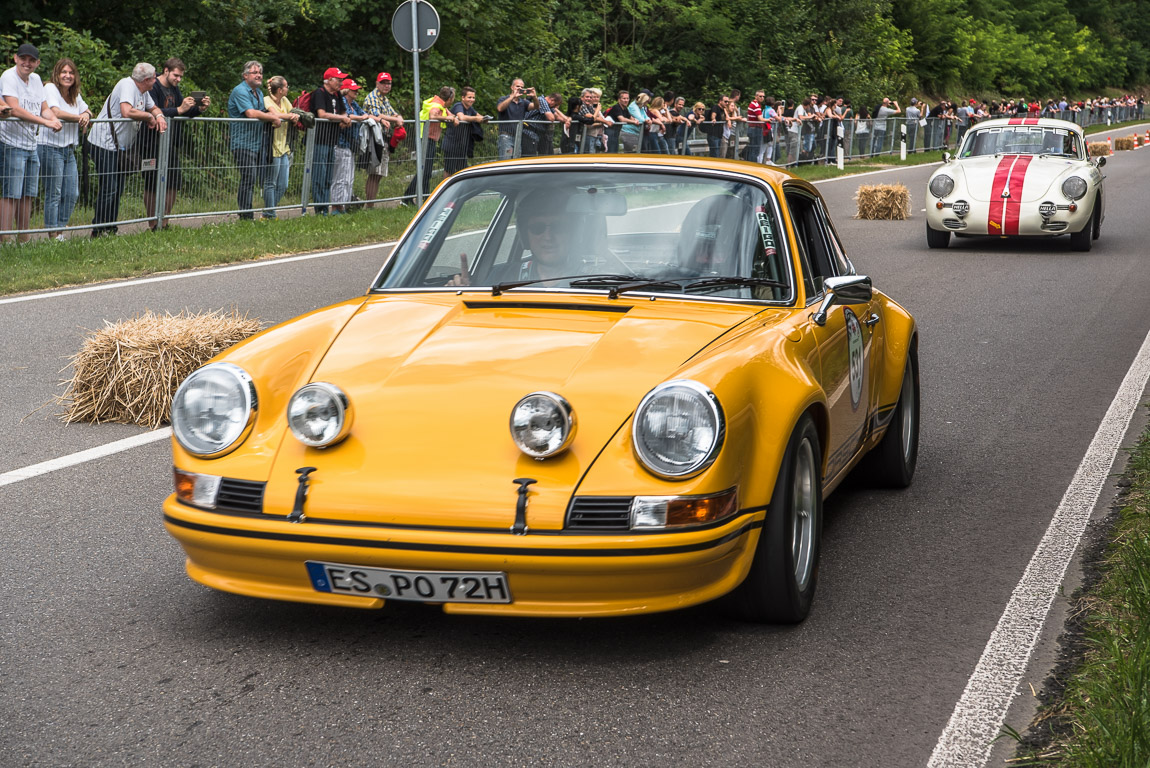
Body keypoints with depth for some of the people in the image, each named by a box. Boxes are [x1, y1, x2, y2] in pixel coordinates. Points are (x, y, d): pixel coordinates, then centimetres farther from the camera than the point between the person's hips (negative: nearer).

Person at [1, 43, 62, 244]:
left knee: (28, 195, 12)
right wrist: (46, 122, -26)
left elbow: (45, 108, 14)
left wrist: (54, 119, -10)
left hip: (31, 145, 8)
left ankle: (24, 239, 20)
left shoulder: (36, 79, 13)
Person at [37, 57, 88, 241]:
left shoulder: (75, 94, 15)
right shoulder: (50, 89, -7)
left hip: (69, 150, 8)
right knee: (53, 194, -4)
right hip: (51, 148, -8)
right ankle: (53, 235, 1)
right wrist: (79, 118, -12)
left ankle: (60, 231, 16)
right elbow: (56, 112, -21)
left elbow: (86, 111, 24)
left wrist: (86, 116, -1)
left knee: (72, 194, 6)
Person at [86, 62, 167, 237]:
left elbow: (153, 108, 25)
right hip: (105, 144, -10)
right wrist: (149, 116, -18)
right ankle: (98, 231, -5)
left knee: (118, 189, 12)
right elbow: (127, 112, -32)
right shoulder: (127, 85, -18)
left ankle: (110, 229, 17)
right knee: (109, 189, -10)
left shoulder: (143, 91, 11)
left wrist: (159, 116, 0)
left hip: (120, 147, 10)